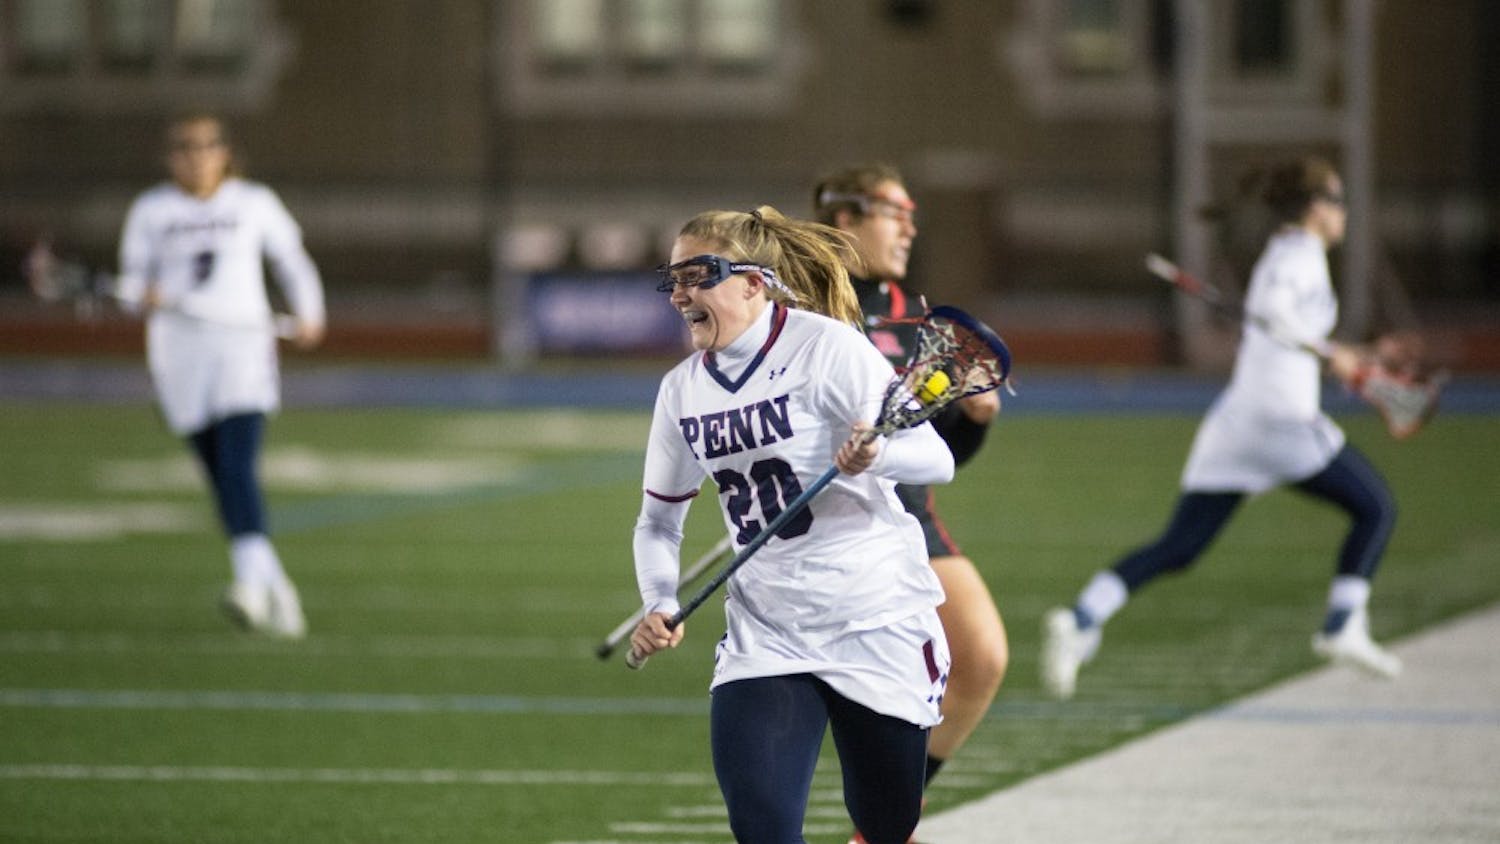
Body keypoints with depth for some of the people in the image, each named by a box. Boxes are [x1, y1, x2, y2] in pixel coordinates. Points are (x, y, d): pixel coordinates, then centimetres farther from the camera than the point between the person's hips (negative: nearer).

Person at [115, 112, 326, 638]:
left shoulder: (254, 204, 8)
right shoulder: (151, 211, 8)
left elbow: (291, 258, 23)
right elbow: (132, 278, 8)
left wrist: (309, 312, 24)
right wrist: (143, 295, -13)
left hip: (243, 343, -2)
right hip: (179, 349, 2)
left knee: (237, 465, -19)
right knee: (219, 474, 0)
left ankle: (251, 584, -32)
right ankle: (275, 586, 10)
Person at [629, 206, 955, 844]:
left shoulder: (825, 347, -13)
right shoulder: (682, 390, 4)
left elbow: (934, 457, -18)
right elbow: (659, 520, 17)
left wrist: (872, 454, -40)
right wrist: (659, 606, -2)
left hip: (877, 625, -4)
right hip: (764, 635, 4)